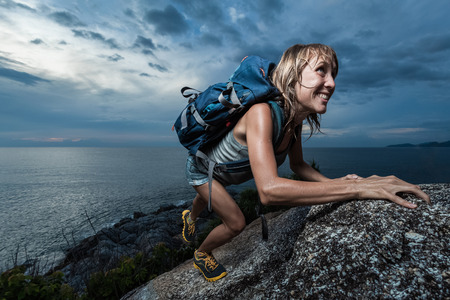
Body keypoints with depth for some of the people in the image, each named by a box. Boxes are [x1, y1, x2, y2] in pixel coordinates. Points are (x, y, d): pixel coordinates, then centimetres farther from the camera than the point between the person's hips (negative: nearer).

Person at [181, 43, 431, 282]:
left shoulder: (295, 120, -18)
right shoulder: (261, 112, -43)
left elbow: (297, 165, -4)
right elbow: (268, 191, -54)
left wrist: (333, 182, -22)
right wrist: (355, 189, -50)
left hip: (220, 170, 6)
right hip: (201, 166, -6)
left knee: (208, 199, 32)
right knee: (236, 223, -2)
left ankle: (190, 217, 70)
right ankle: (201, 254, 34)